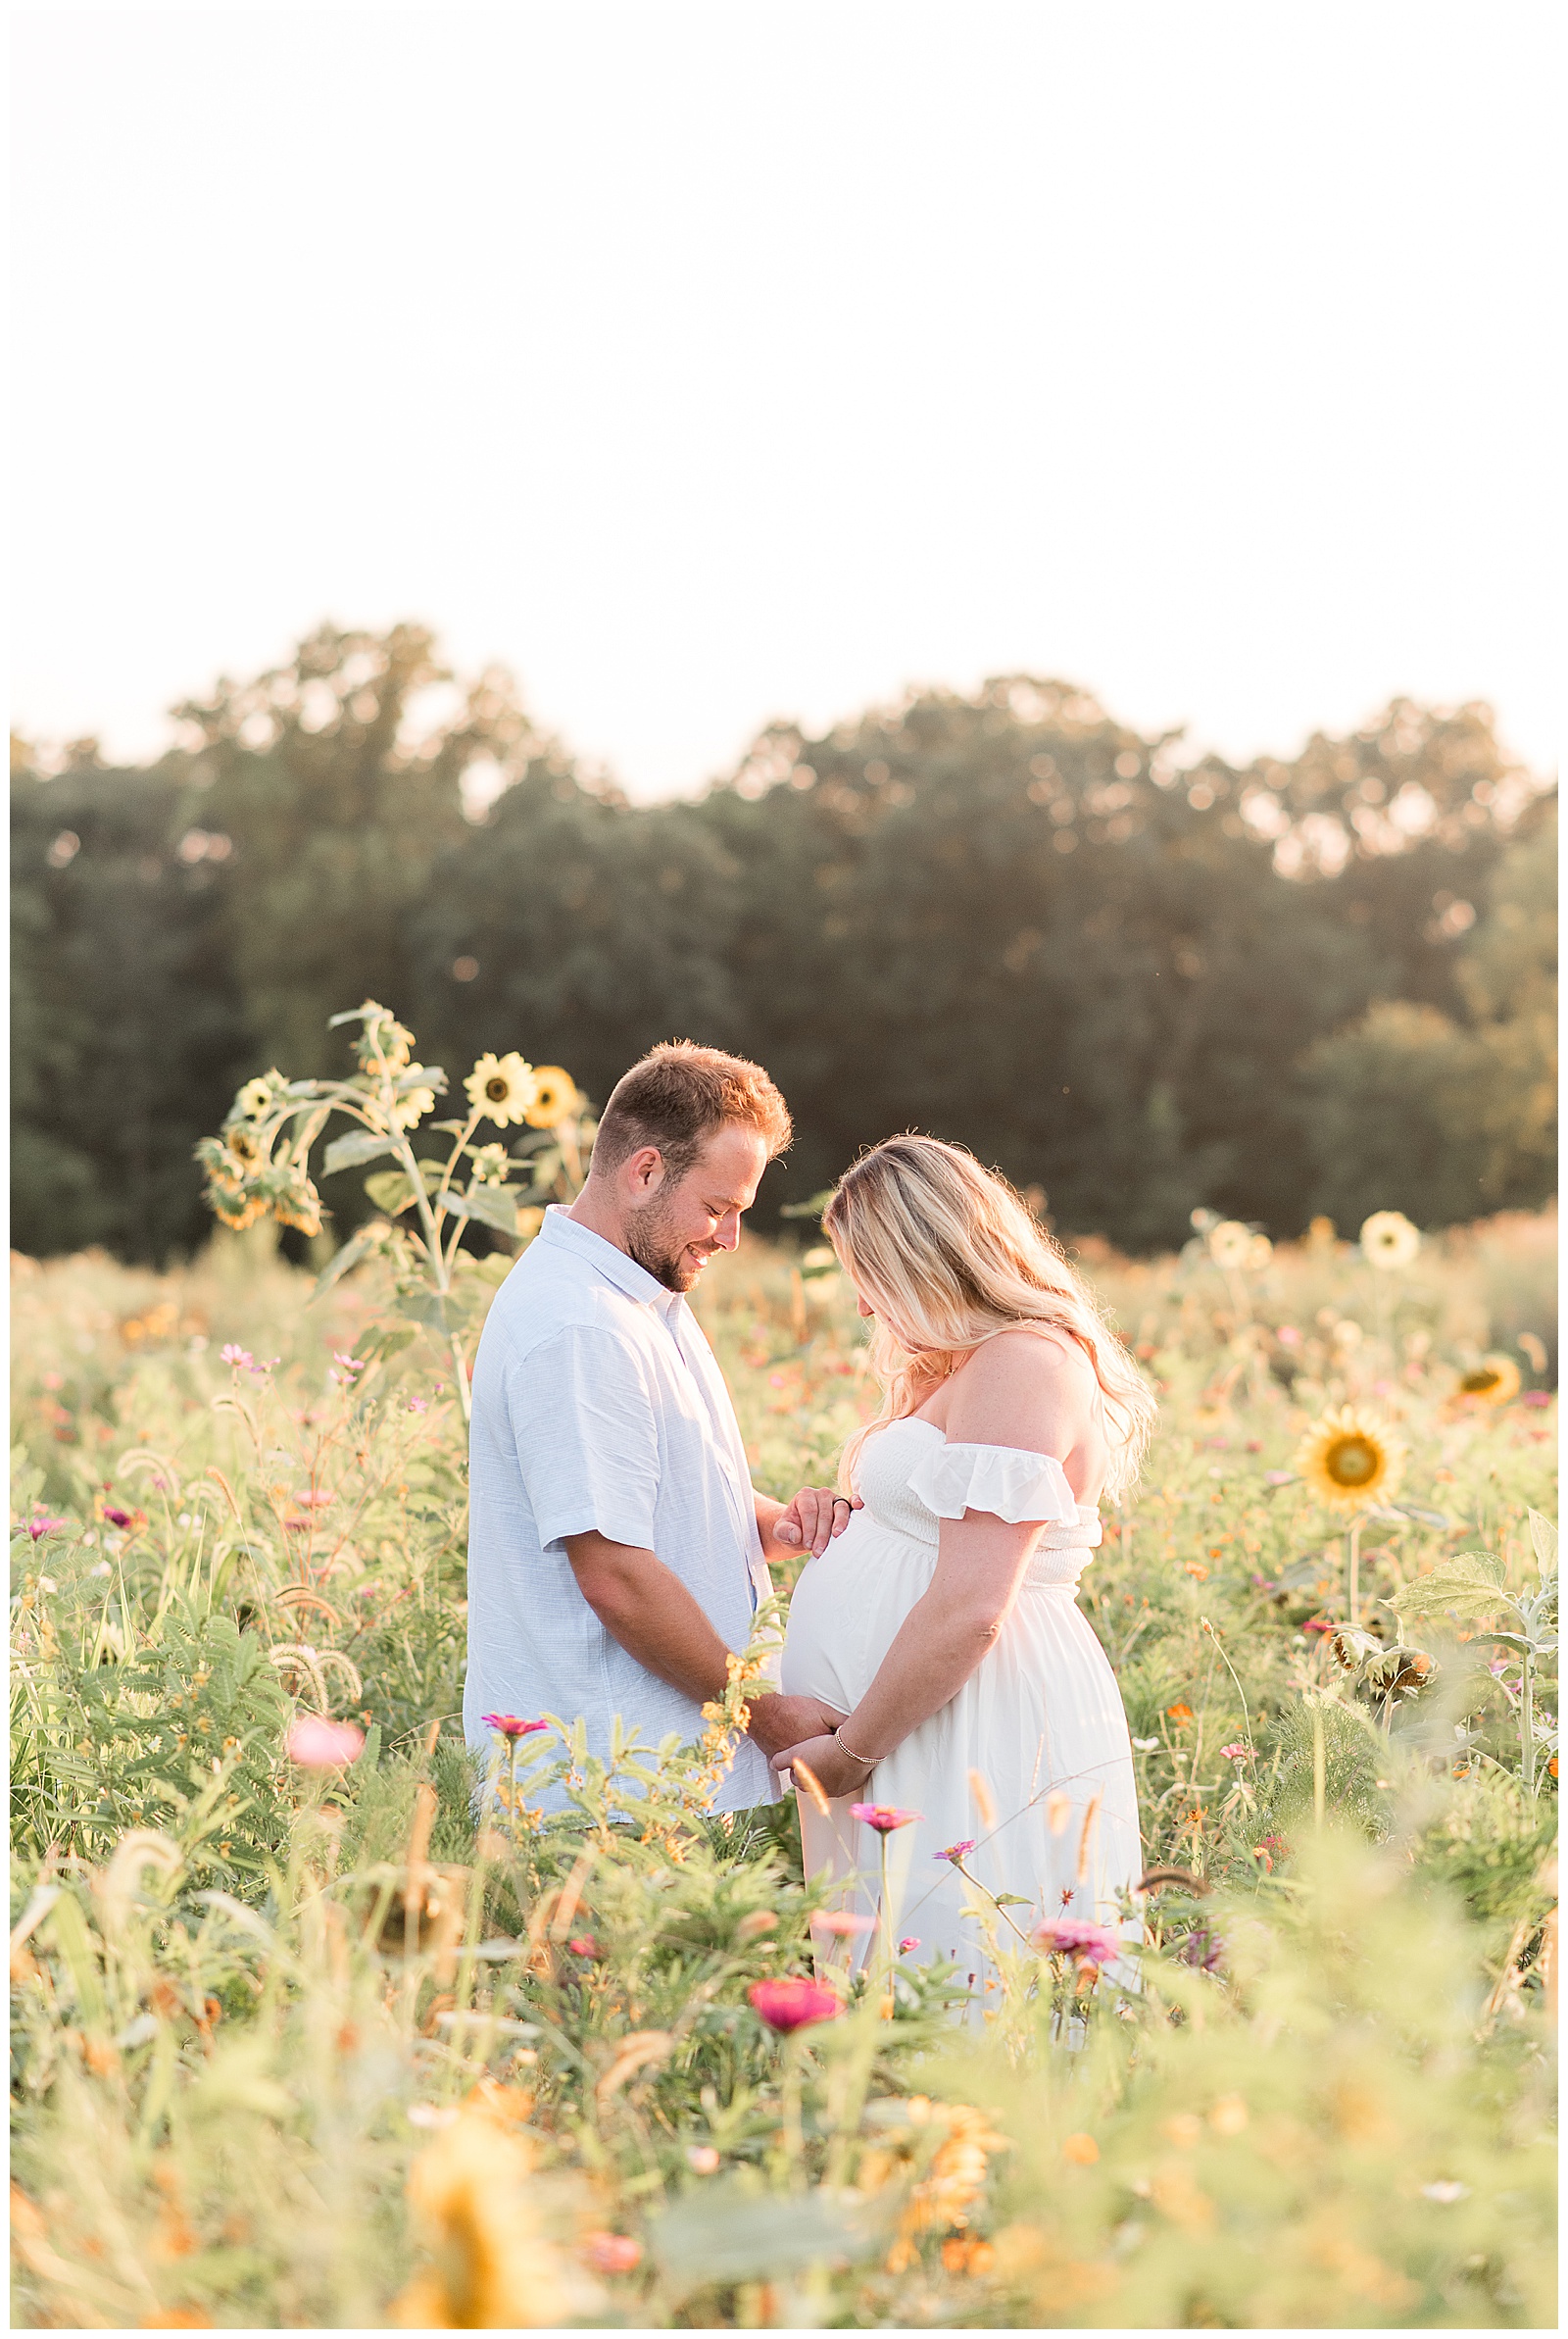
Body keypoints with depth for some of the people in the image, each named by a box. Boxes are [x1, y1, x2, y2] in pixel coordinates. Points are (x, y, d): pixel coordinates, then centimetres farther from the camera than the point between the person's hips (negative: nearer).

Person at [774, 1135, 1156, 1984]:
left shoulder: (1023, 1365, -15)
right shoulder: (967, 1366, 19)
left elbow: (969, 1609, -21)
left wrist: (852, 1751, -14)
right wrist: (848, 1516, 11)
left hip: (983, 1749, -10)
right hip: (933, 1746, 10)